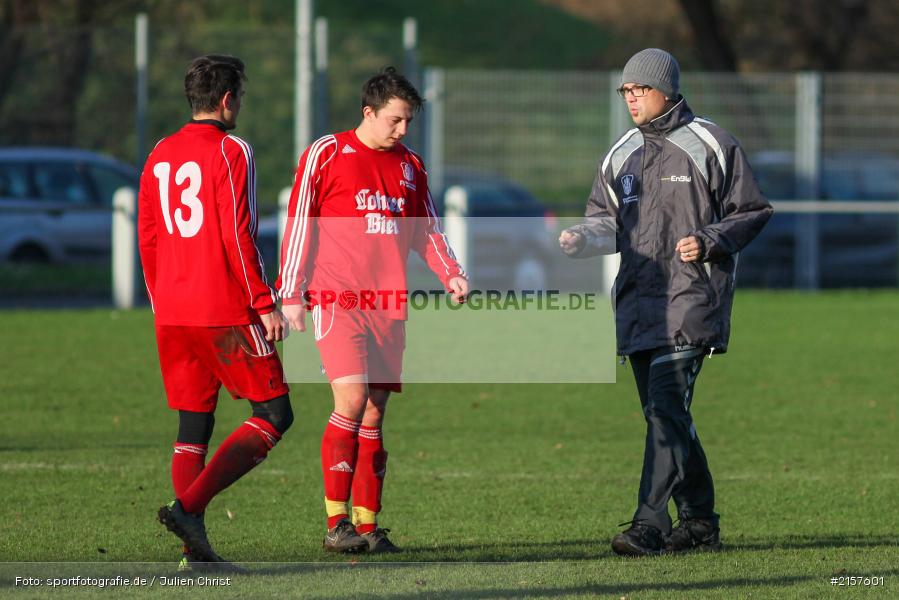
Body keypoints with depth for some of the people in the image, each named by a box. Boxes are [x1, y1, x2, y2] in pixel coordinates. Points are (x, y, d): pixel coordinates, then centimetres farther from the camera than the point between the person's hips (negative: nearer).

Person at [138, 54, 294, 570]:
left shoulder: (160, 156, 12)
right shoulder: (230, 152, -8)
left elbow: (147, 240, 15)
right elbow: (237, 236, -15)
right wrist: (266, 303, -11)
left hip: (172, 312, 7)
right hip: (225, 311, -7)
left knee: (193, 426, 11)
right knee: (274, 414, 0)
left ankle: (195, 546, 3)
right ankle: (189, 506, -14)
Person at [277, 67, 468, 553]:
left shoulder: (410, 166, 16)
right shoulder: (326, 154, 0)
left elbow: (425, 231, 21)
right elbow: (299, 225, 1)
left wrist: (451, 274, 4)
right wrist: (291, 295, -3)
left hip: (388, 305, 5)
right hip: (337, 299, -5)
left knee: (375, 412, 5)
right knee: (351, 401, -17)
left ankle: (367, 525, 8)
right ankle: (336, 522, -13)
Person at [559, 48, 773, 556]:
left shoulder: (708, 146, -3)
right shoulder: (622, 155, 15)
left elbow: (753, 211, 1)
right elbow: (608, 219, 17)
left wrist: (709, 240, -15)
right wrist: (583, 239, -5)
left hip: (692, 299, -7)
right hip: (638, 300, 7)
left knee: (666, 406, -18)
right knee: (663, 414, 10)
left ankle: (650, 524, -23)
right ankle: (700, 523, 21)